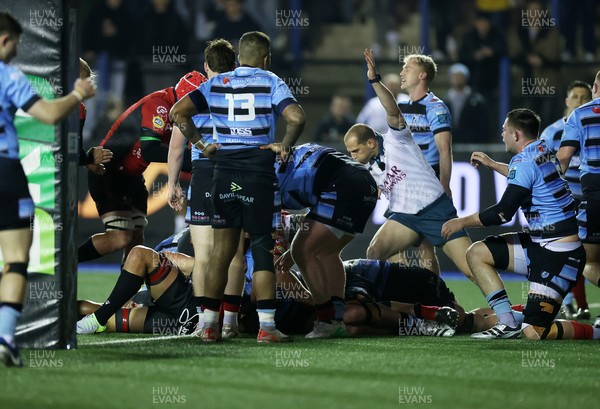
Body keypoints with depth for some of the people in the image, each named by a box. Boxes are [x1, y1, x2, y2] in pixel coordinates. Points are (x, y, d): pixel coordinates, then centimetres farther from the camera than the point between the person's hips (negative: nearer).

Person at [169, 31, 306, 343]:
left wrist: (200, 144, 7)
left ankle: (209, 323, 7)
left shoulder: (216, 83, 9)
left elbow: (178, 112, 1)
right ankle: (266, 326, -2)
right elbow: (296, 117, -15)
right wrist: (284, 146, -1)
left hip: (224, 170, 3)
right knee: (261, 247, 2)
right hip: (258, 172, -3)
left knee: (222, 247, 9)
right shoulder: (271, 83, 0)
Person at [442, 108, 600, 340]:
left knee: (534, 334, -14)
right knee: (476, 253, 10)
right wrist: (491, 164, 43)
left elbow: (503, 213, -18)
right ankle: (508, 324, 7)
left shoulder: (525, 161, -18)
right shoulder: (544, 152, 9)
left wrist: (462, 222, -4)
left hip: (559, 257, -10)